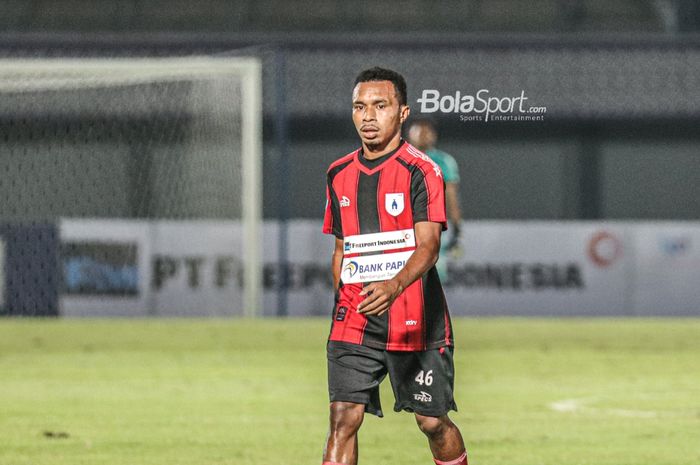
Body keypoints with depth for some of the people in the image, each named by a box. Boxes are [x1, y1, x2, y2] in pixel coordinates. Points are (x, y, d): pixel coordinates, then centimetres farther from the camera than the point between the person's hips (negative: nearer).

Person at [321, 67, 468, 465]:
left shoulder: (421, 170, -8)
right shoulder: (340, 175, 11)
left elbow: (428, 246, -20)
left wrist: (394, 286, -37)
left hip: (416, 323, -4)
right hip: (354, 323, 4)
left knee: (433, 421, 5)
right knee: (343, 418, -9)